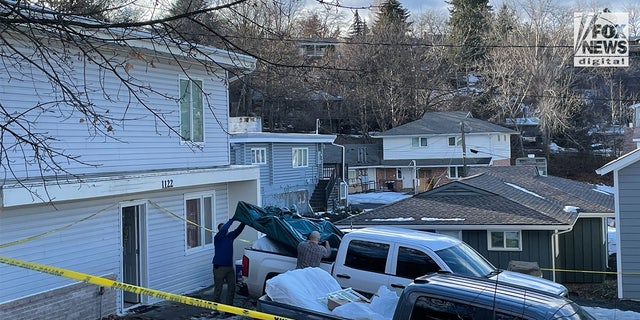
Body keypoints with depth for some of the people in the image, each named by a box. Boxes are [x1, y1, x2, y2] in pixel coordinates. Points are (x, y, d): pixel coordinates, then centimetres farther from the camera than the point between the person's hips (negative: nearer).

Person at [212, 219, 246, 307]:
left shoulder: (230, 236, 8)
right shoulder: (217, 238, -10)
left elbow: (239, 230, 1)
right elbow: (223, 230, -27)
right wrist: (232, 220, -27)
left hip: (230, 266, 6)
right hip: (219, 267, -6)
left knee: (232, 287, 7)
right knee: (218, 288, 0)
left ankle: (229, 305, 16)